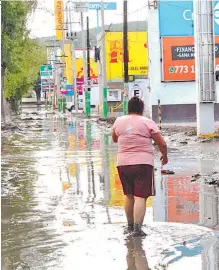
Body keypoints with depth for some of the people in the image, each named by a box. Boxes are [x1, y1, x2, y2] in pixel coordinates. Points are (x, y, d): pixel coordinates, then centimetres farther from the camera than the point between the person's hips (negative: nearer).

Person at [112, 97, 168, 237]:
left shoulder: (119, 121, 7)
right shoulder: (147, 122, -4)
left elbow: (114, 139, 25)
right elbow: (162, 143, -2)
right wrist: (164, 155, 16)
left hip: (123, 163, 4)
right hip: (143, 163, -4)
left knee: (129, 195, 18)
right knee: (140, 197, -5)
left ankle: (130, 226, 28)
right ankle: (137, 228, -15)